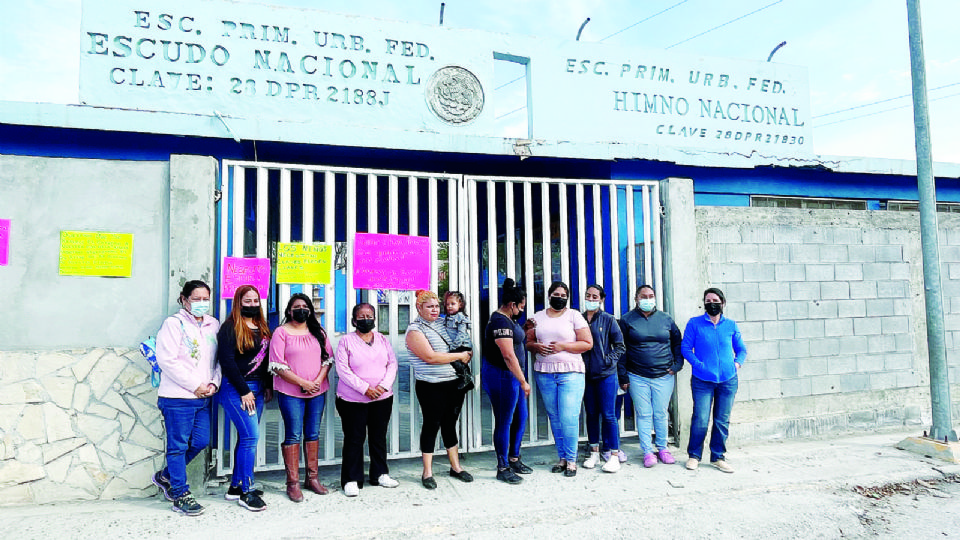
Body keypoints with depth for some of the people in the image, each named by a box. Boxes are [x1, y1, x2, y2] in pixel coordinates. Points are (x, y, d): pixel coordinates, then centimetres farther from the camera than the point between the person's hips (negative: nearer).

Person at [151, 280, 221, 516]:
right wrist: (194, 386, -13)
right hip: (178, 397, -6)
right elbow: (167, 360, -14)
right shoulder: (174, 323, -6)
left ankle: (165, 476, 31)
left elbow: (219, 359, 16)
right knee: (178, 445, 2)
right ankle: (180, 494, 15)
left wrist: (214, 382, -1)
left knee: (200, 441, 9)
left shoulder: (214, 325, 12)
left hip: (204, 397, 7)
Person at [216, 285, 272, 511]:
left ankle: (236, 486, 20)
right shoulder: (230, 328, -8)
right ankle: (246, 492, -3)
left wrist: (268, 386, 11)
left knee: (246, 437, 10)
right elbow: (227, 361, -14)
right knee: (251, 436, -11)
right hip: (236, 389, -7)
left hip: (257, 388, 7)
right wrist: (244, 391, -14)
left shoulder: (262, 328, 15)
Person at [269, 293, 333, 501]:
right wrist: (302, 382, -14)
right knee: (293, 435, -3)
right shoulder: (281, 332, -2)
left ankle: (312, 477, 19)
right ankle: (293, 483, 6)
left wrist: (319, 380, -7)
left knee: (313, 434, 9)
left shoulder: (318, 332, 12)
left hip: (317, 392, 4)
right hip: (290, 393, -4)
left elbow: (328, 358, 11)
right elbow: (277, 365, -8)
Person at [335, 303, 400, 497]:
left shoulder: (382, 339, 8)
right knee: (354, 439, 2)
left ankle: (380, 474, 27)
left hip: (382, 399, 4)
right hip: (352, 400, -4)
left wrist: (383, 386, -11)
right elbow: (343, 370, -12)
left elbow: (392, 364, 5)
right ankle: (351, 480, 14)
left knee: (379, 437, 13)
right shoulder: (346, 341, -5)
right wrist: (365, 389, -18)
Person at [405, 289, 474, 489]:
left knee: (450, 424, 15)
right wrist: (460, 356, -13)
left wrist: (467, 353, 6)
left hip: (454, 383, 6)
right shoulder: (415, 330, -9)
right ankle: (427, 472, 14)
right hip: (431, 388, -6)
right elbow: (430, 357, -19)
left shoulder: (443, 324, 12)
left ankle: (455, 467, 25)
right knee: (431, 426, 1)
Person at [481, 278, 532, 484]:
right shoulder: (501, 322, -20)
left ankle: (514, 459, 31)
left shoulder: (508, 320, 13)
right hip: (501, 376, -11)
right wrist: (523, 381, -22)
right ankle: (502, 469, 10)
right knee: (504, 422, -1)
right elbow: (509, 356, -24)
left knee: (521, 417, 16)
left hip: (512, 376, 11)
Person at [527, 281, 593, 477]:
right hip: (544, 373, 4)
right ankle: (562, 457, 19)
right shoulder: (538, 317, 12)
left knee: (569, 418, -8)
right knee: (554, 417, 8)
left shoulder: (574, 315, 2)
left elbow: (588, 343, -2)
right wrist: (537, 347, -7)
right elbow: (528, 342, 16)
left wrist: (562, 346, -12)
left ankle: (571, 459, 5)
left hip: (570, 372, -3)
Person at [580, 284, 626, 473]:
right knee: (591, 414, 10)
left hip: (606, 374, -3)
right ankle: (594, 452, 21)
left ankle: (614, 455, 5)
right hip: (586, 374, 3)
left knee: (608, 415, -3)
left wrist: (609, 360, -8)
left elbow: (620, 346, 2)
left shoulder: (608, 320, 0)